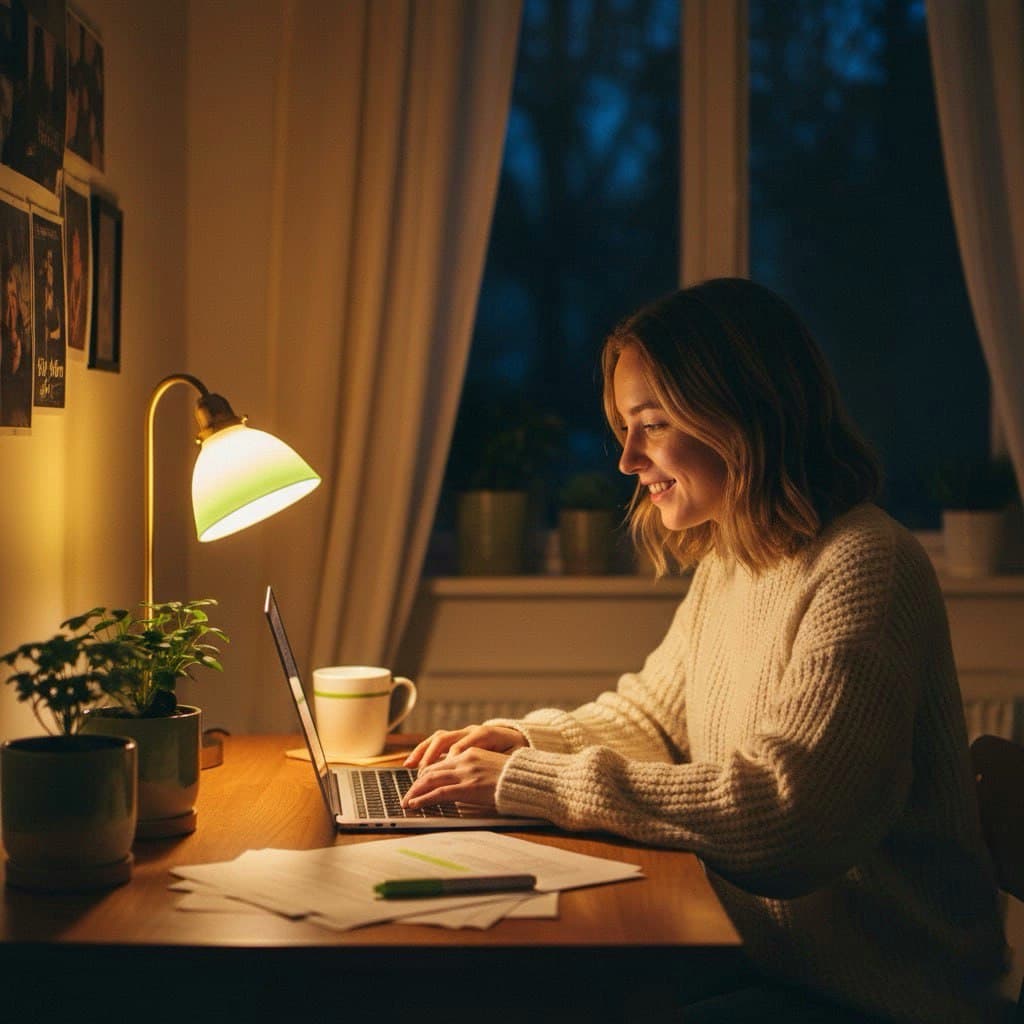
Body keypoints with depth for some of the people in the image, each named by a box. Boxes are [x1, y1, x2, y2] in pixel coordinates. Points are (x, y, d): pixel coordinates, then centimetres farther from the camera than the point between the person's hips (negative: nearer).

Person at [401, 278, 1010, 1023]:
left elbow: (781, 812, -28)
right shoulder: (725, 563, 10)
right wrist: (525, 740, 1)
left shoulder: (863, 570, -21)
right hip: (761, 954, 8)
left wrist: (527, 782, -24)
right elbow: (650, 713, 22)